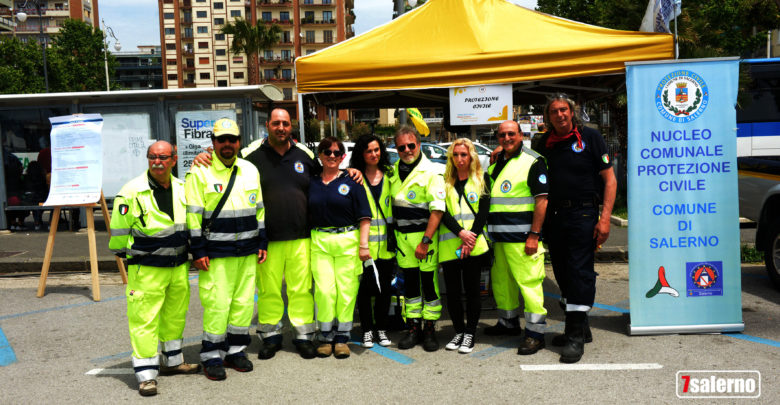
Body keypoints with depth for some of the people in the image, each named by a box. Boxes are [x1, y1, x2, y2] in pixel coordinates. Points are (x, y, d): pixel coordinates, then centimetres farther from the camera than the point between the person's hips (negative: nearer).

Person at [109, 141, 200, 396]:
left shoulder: (182, 189, 5)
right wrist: (123, 252, 4)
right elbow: (119, 228, -5)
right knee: (145, 320, -5)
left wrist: (190, 250, 19)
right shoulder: (132, 192, -13)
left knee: (175, 315, 18)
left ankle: (173, 361, 35)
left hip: (179, 266, 6)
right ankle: (146, 374, 5)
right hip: (146, 269, -6)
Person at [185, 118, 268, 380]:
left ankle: (236, 350, 24)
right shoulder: (200, 172, -4)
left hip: (247, 251, 5)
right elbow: (193, 215, -7)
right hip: (216, 253, -5)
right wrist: (198, 251, -11)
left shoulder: (250, 170, 12)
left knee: (244, 302, 9)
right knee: (217, 304, -4)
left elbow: (259, 209, 16)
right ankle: (212, 356, 11)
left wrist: (262, 243, 12)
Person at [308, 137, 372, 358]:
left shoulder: (351, 181, 4)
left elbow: (364, 216, 0)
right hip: (319, 241, 2)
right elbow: (306, 215, 14)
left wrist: (363, 245, -7)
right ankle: (326, 336, 10)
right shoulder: (311, 182, 10)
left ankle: (342, 336, 13)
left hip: (347, 241, -1)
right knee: (324, 290, -3)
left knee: (346, 290, 1)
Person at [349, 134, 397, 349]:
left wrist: (395, 238, 10)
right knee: (364, 288, 4)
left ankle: (381, 329, 24)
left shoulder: (390, 176, 10)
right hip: (363, 243, -3)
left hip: (385, 244, 3)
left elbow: (396, 204, 15)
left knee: (385, 288, 10)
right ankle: (367, 330, 19)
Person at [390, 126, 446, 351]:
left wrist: (425, 240, -20)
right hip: (402, 235, 6)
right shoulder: (394, 170, 9)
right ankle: (414, 328, 20)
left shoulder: (431, 172, -10)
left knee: (429, 282, 2)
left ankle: (430, 329, 12)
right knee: (409, 282, 11)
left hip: (424, 235, -5)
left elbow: (437, 209, -16)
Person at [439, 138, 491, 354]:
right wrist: (461, 233, -13)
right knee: (452, 291, 5)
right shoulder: (444, 181, 11)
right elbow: (442, 212, 1)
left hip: (474, 245, -1)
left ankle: (470, 333, 13)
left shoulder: (482, 180, 8)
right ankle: (458, 332, 21)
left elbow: (483, 211, -1)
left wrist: (471, 239, -12)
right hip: (449, 245, 2)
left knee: (472, 290, 2)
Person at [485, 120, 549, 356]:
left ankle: (535, 333, 0)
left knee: (529, 282, -7)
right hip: (499, 237, 8)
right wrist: (490, 232, 16)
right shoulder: (495, 163, 17)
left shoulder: (532, 162, -6)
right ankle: (508, 323, 32)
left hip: (522, 237, -8)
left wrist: (534, 235, -17)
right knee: (501, 281, 15)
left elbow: (542, 200, -12)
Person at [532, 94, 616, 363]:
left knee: (580, 273, -7)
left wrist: (605, 218, -11)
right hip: (554, 217, 5)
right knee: (563, 273, 11)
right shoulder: (543, 144, 12)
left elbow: (610, 179, -3)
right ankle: (579, 328, 25)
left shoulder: (590, 137, -1)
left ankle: (576, 336, -1)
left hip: (582, 214, -5)